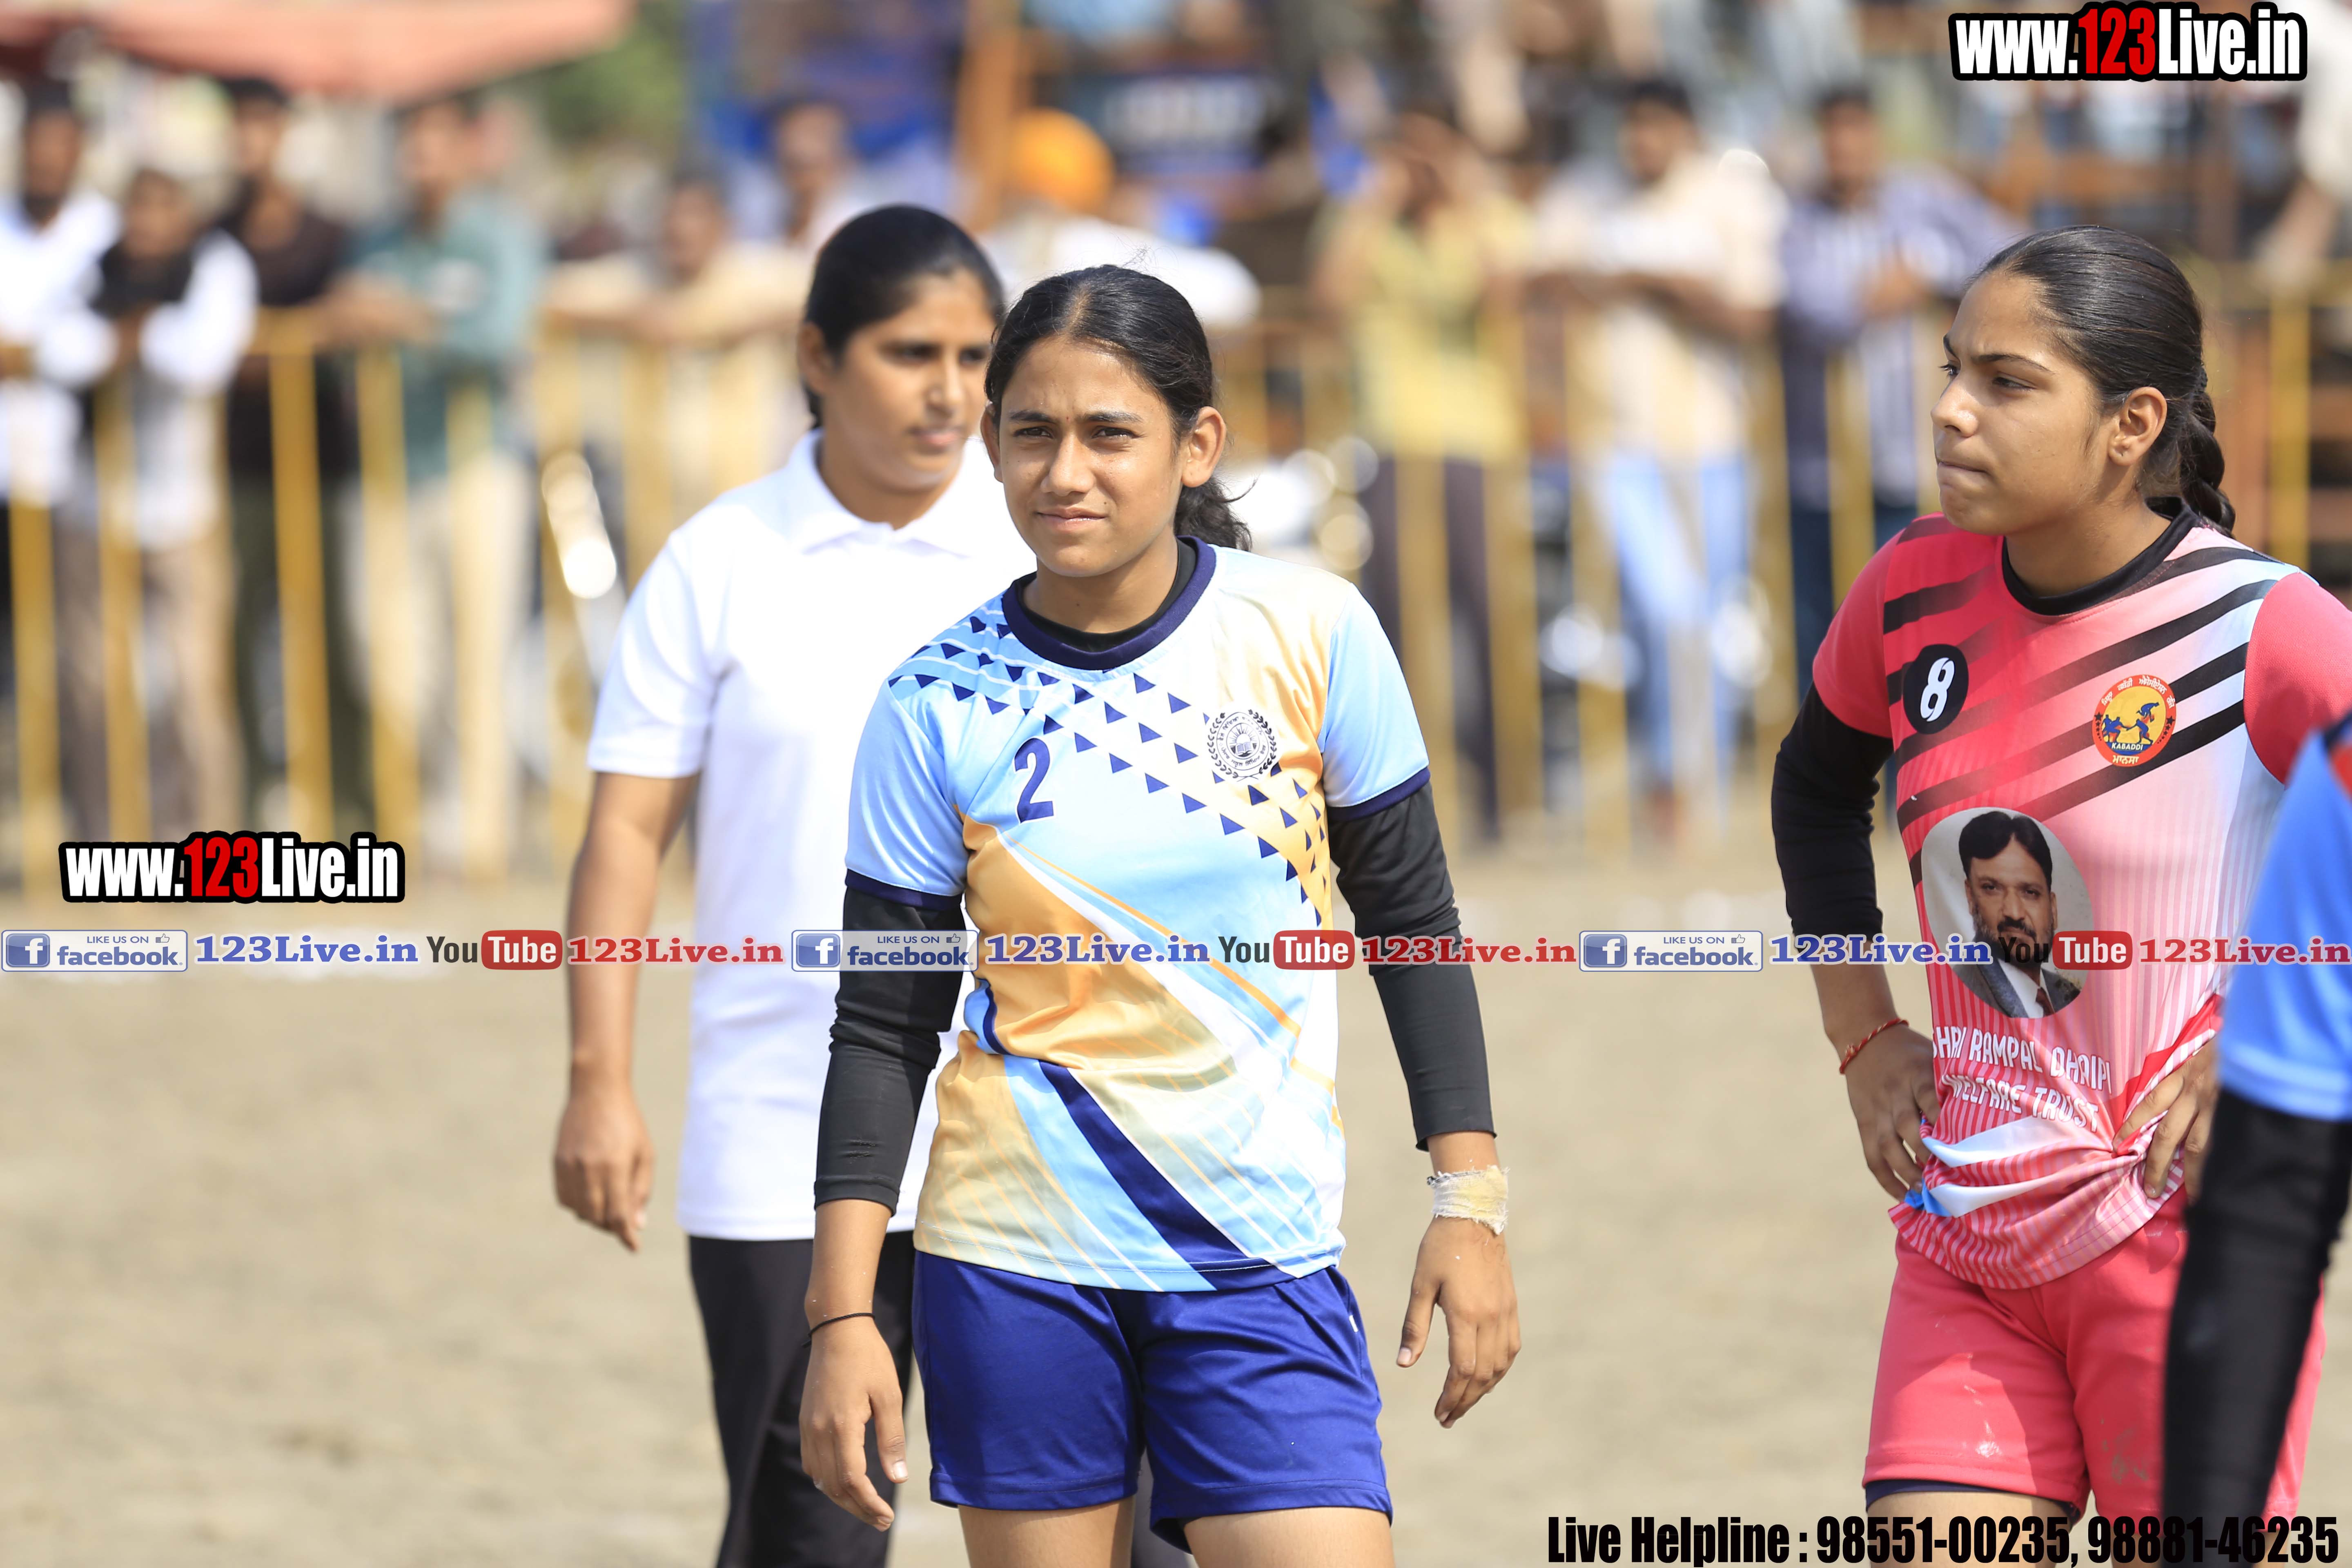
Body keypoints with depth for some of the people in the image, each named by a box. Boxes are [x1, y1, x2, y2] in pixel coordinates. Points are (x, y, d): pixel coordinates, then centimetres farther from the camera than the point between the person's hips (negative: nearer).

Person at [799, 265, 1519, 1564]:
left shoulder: (1311, 633, -4)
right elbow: (883, 1027, 1)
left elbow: (1411, 921, 6)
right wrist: (844, 1315, -5)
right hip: (1016, 1261, 0)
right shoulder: (936, 707, -4)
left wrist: (1468, 1201, 1)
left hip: (1264, 1261, 0)